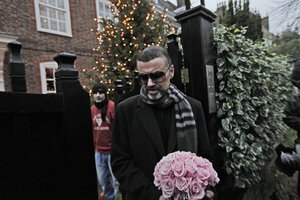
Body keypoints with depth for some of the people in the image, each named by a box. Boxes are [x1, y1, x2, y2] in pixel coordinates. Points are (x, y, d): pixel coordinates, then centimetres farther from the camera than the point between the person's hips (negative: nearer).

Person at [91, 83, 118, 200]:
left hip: (112, 151, -7)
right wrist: (93, 147, 16)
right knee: (102, 181, 22)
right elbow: (92, 130, 13)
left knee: (116, 180, 6)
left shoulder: (112, 106, -16)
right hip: (98, 152, 7)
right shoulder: (92, 109, 4)